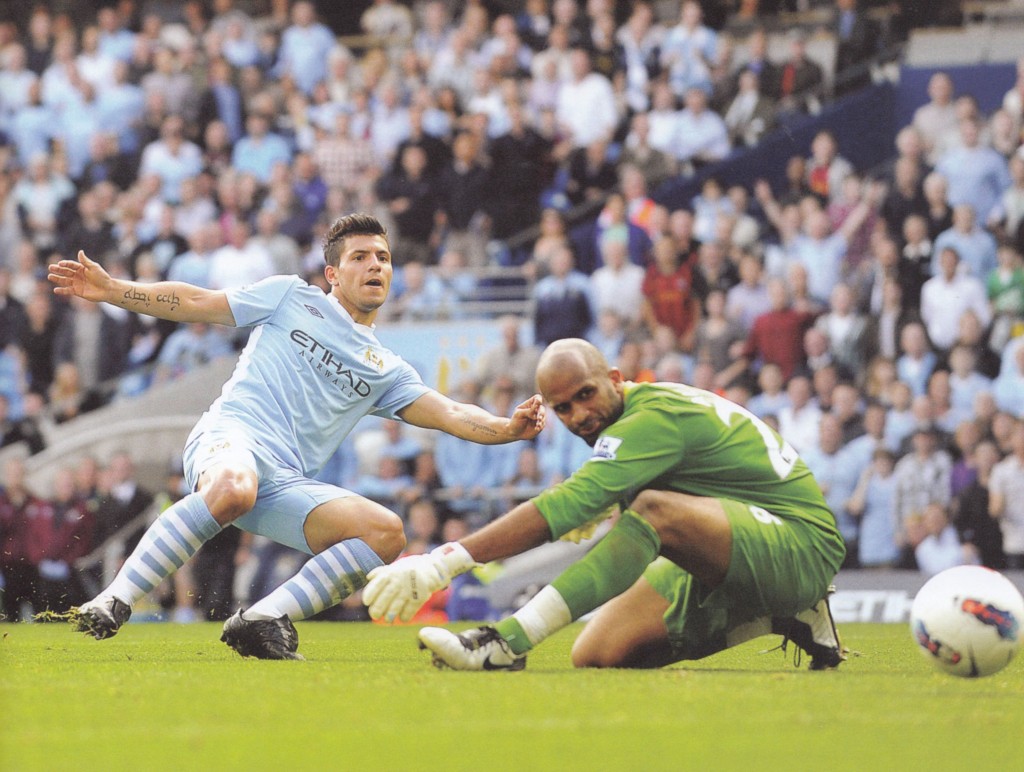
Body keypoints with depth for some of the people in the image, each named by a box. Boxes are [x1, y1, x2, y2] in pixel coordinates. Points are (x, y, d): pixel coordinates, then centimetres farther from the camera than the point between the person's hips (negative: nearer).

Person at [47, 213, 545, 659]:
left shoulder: (386, 371, 25)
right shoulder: (293, 298, 18)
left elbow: (449, 414, 14)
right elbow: (195, 303, 16)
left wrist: (508, 428, -7)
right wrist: (110, 289, 7)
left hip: (287, 484, 4)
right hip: (231, 438, -4)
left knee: (386, 532, -18)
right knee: (233, 489, -41)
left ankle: (263, 621, -20)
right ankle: (114, 601, -35)